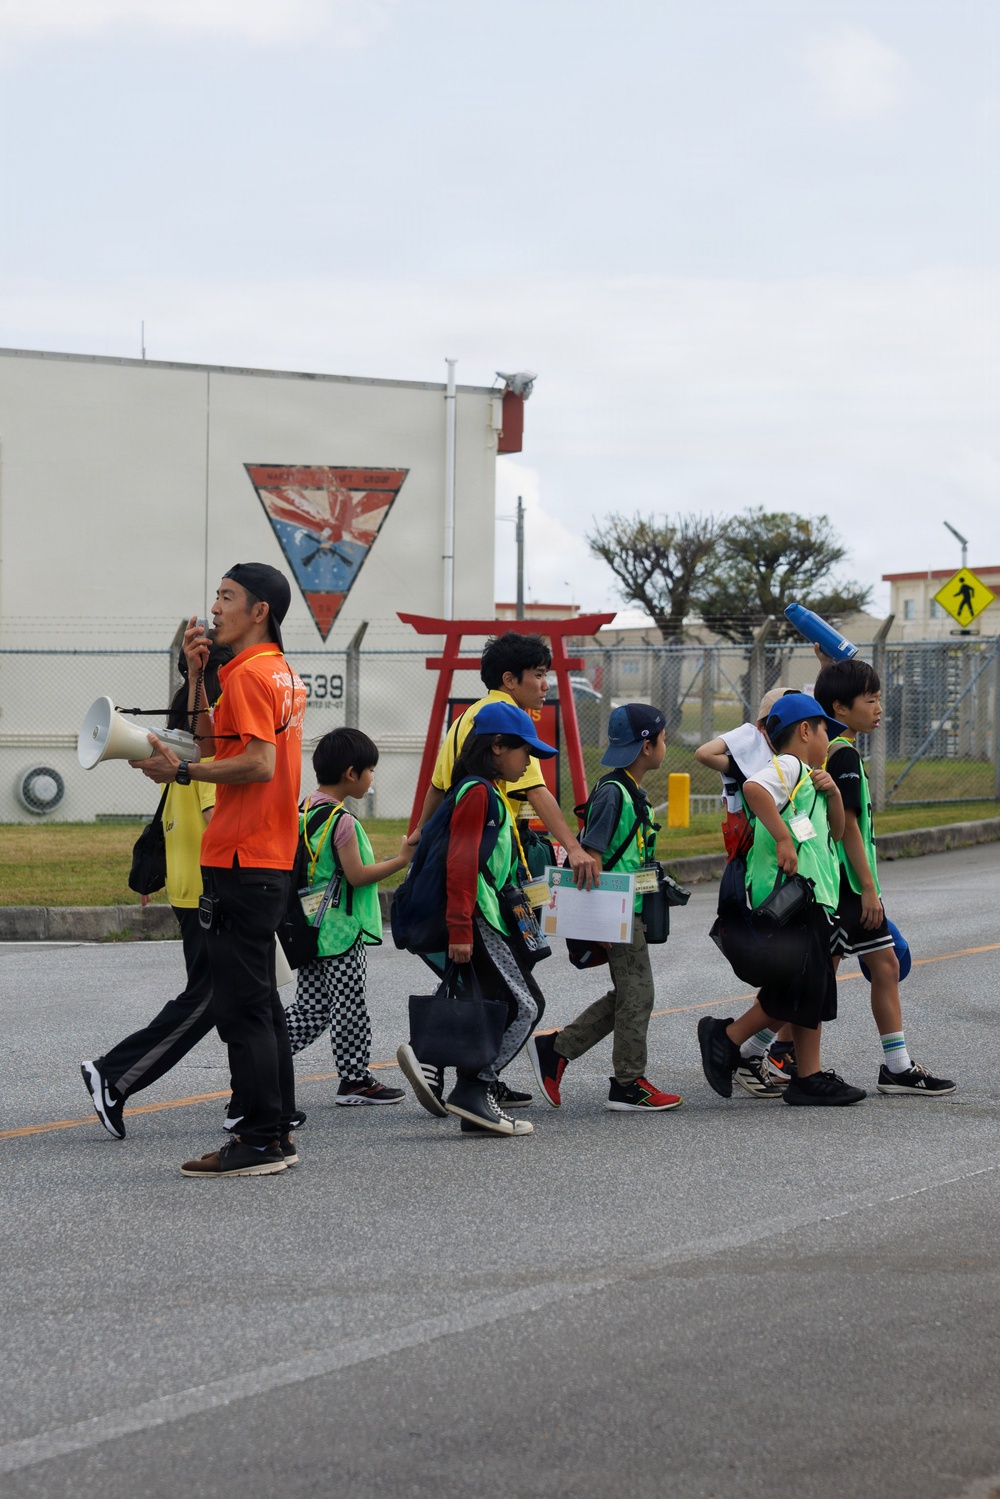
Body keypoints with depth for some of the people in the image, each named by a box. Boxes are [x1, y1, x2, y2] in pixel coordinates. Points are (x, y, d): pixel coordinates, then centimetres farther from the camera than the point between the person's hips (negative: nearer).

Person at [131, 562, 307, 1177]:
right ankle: (278, 1133, 17)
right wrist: (197, 677, 11)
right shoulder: (283, 673, 19)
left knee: (241, 1006, -8)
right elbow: (214, 745, 20)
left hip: (242, 861, -11)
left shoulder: (249, 673, -13)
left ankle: (259, 1144, -7)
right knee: (262, 1001, 14)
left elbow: (259, 763, -22)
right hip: (268, 863, 11)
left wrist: (181, 771, -16)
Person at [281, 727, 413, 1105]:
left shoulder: (306, 810, 10)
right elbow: (356, 875, -17)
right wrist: (402, 859, -11)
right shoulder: (342, 821, -17)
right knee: (348, 1007, 2)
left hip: (312, 928, 8)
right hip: (342, 930, -8)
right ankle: (355, 1080, 9)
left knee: (311, 1009, 12)